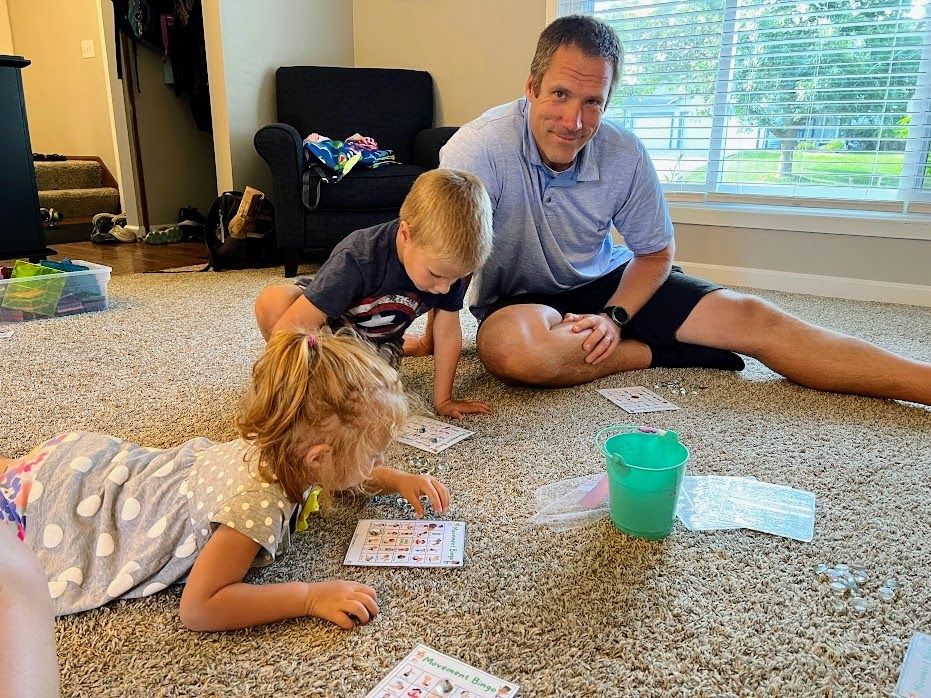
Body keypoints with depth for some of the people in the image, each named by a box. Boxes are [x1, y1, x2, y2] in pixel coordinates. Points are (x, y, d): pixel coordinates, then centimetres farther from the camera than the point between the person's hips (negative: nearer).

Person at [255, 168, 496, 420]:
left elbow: (447, 333, -13)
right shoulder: (357, 259, -39)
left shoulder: (447, 263, -25)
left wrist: (442, 400, -10)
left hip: (376, 343, 3)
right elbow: (288, 330, -38)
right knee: (272, 301, -35)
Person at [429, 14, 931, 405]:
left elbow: (656, 254, 0)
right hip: (515, 300, -3)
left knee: (748, 316, -12)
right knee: (510, 348, -41)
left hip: (607, 282, 3)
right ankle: (657, 353, -17)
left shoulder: (624, 155, -11)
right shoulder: (480, 149, -23)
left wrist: (614, 317, -15)